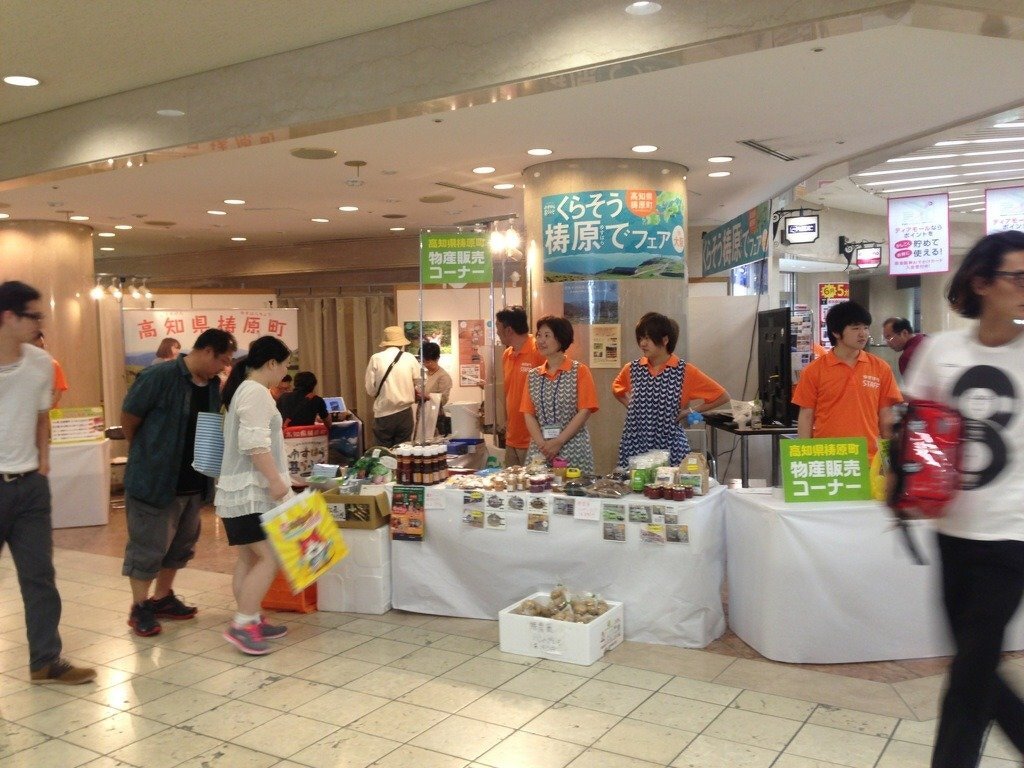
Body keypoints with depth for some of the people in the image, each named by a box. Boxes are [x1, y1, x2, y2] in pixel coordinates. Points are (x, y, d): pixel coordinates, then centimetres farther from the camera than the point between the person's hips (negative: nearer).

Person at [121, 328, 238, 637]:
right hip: (154, 479, -8)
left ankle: (163, 597, 34)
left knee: (181, 543, 18)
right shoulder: (160, 377, -18)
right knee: (148, 546, 3)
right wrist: (144, 453, 3)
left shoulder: (213, 385, 4)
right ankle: (140, 608, 17)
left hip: (193, 481, 8)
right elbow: (129, 416, -10)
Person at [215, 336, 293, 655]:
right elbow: (256, 444, -23)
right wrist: (276, 479, -23)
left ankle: (252, 621, 16)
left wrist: (272, 478, 35)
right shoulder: (256, 392, -14)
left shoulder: (244, 389, 19)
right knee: (269, 558, -11)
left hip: (242, 489, 11)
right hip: (251, 490, -11)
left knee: (249, 559, 11)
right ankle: (241, 625, -10)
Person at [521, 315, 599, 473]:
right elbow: (528, 414, 6)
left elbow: (584, 411, -8)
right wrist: (542, 444, -9)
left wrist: (558, 442, -13)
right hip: (540, 450, 4)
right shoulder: (533, 375, 10)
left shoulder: (580, 371, -2)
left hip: (573, 450, -3)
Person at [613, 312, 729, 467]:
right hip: (634, 445, 3)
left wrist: (691, 410, -4)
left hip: (670, 446, -2)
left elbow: (722, 396, 0)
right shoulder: (632, 369, 4)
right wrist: (630, 405, 9)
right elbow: (617, 390, 26)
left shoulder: (685, 372, -5)